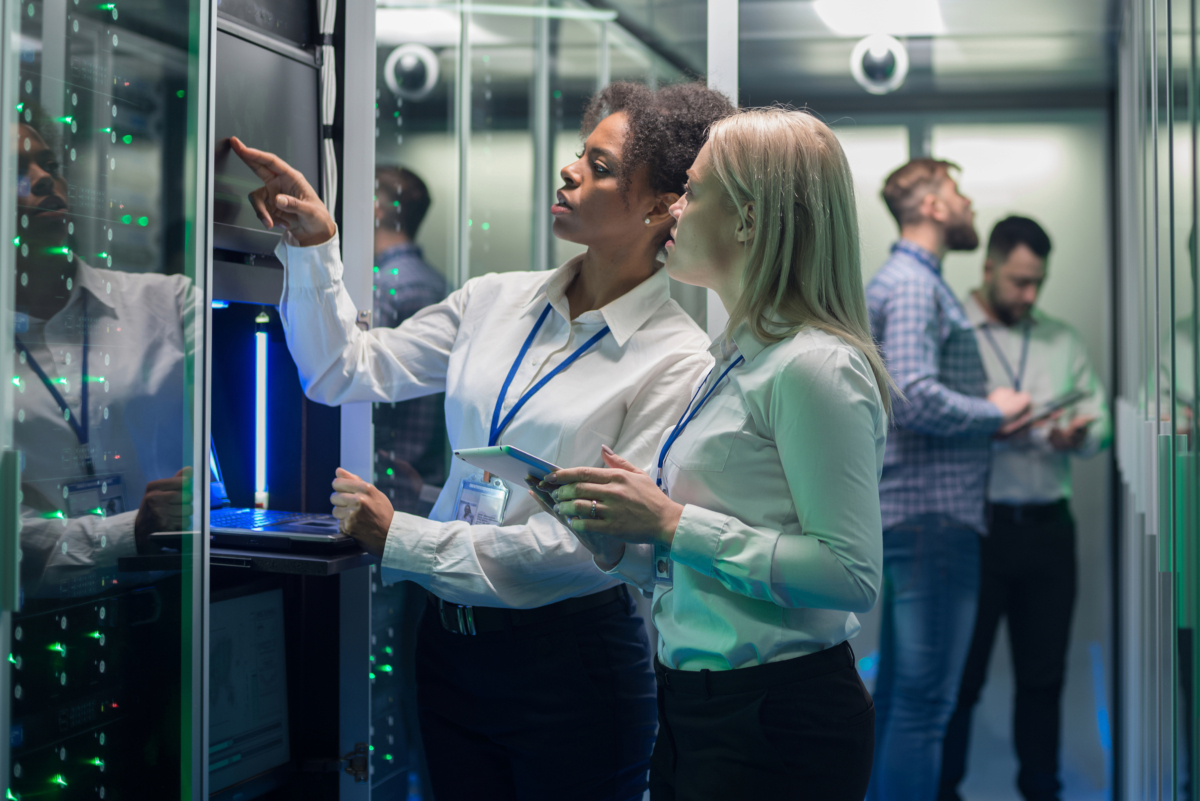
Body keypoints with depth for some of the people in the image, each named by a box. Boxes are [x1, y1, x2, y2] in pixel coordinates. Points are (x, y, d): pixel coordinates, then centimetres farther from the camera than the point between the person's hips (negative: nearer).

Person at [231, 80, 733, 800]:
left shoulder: (676, 362, -12)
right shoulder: (497, 302, 5)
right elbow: (346, 372, 6)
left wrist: (403, 538, -18)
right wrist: (315, 243, -6)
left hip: (569, 658, -5)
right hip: (451, 640, 5)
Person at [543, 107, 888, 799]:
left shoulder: (815, 367, -16)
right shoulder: (738, 359, 11)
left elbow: (850, 574, -23)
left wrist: (673, 522, -20)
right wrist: (620, 546, 0)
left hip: (782, 721, -9)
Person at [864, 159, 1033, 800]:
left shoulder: (913, 282, 20)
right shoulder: (913, 285, -12)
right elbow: (914, 398, -25)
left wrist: (988, 415, 10)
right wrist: (995, 412, -10)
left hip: (913, 512, 11)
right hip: (932, 512, -11)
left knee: (899, 689, 16)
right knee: (926, 697, -8)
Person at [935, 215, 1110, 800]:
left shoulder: (1063, 341, 14)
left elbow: (1100, 422, 11)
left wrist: (1079, 435, -11)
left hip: (1048, 527, 4)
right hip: (976, 526, -4)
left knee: (1043, 673, 11)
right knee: (960, 671, 4)